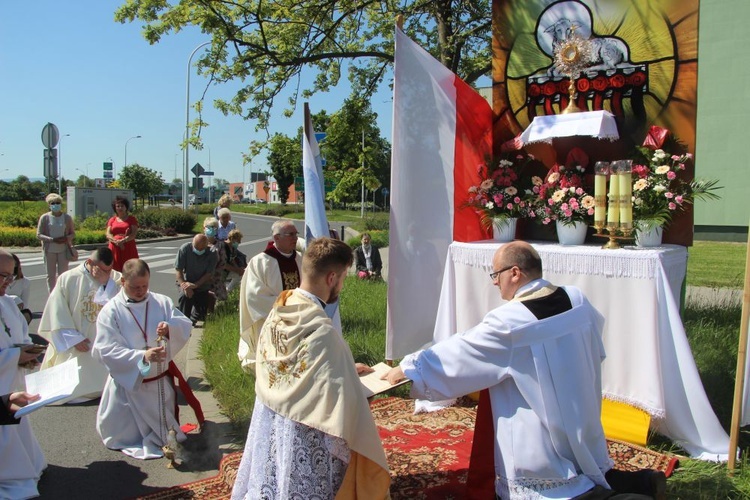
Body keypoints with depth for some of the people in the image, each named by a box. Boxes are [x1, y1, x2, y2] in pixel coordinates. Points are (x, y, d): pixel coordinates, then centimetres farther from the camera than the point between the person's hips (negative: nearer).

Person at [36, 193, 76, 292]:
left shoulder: (67, 217, 4)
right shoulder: (45, 217, -1)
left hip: (64, 250, 0)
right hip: (50, 250, 0)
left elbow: (73, 233, 10)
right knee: (51, 275, 5)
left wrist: (66, 238, -13)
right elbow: (39, 234, -1)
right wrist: (52, 239, -17)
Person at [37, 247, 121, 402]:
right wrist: (73, 338, -11)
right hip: (74, 345, 0)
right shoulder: (68, 279, -8)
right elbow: (58, 313, -7)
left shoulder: (116, 279, -5)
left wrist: (105, 283, -24)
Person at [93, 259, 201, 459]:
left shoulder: (162, 302, -3)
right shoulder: (111, 311, -12)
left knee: (164, 434, 17)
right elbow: (106, 350, -18)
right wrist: (142, 356, -32)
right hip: (128, 383, -2)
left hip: (161, 382, 3)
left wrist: (171, 328, -30)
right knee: (122, 436, 10)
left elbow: (185, 326, -6)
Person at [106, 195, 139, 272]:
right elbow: (108, 234, 5)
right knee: (115, 272, -4)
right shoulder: (112, 220, 15)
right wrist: (116, 241, -15)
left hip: (129, 249, -2)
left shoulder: (132, 219, 8)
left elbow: (134, 234, -4)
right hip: (115, 250, 2)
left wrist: (123, 240, -20)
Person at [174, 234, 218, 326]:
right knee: (185, 296, -34)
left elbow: (209, 274, -16)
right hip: (186, 282, -1)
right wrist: (183, 284, -27)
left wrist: (195, 285, -28)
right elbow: (178, 269, -12)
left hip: (202, 285, 1)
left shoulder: (212, 254, -14)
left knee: (201, 313, -4)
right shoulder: (185, 249, -14)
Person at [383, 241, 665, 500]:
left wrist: (407, 368, 0)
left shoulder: (507, 323, -23)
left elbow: (456, 354, -14)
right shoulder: (577, 301, -5)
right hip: (582, 433, 7)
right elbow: (596, 354, 12)